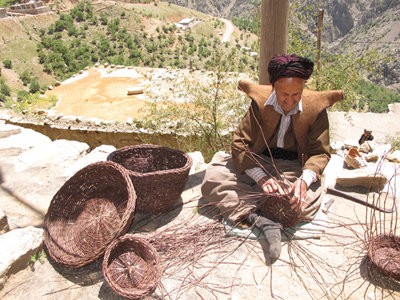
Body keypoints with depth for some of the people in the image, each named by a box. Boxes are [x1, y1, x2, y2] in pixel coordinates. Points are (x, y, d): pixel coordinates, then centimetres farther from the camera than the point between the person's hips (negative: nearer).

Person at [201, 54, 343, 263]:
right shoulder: (259, 103, -12)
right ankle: (262, 222, -39)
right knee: (213, 177, -23)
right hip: (258, 162, 1)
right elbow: (239, 143, -14)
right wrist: (261, 177, -30)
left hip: (294, 167, 0)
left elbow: (320, 152, -8)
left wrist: (304, 179, -30)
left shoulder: (316, 109, -12)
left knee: (309, 197, -33)